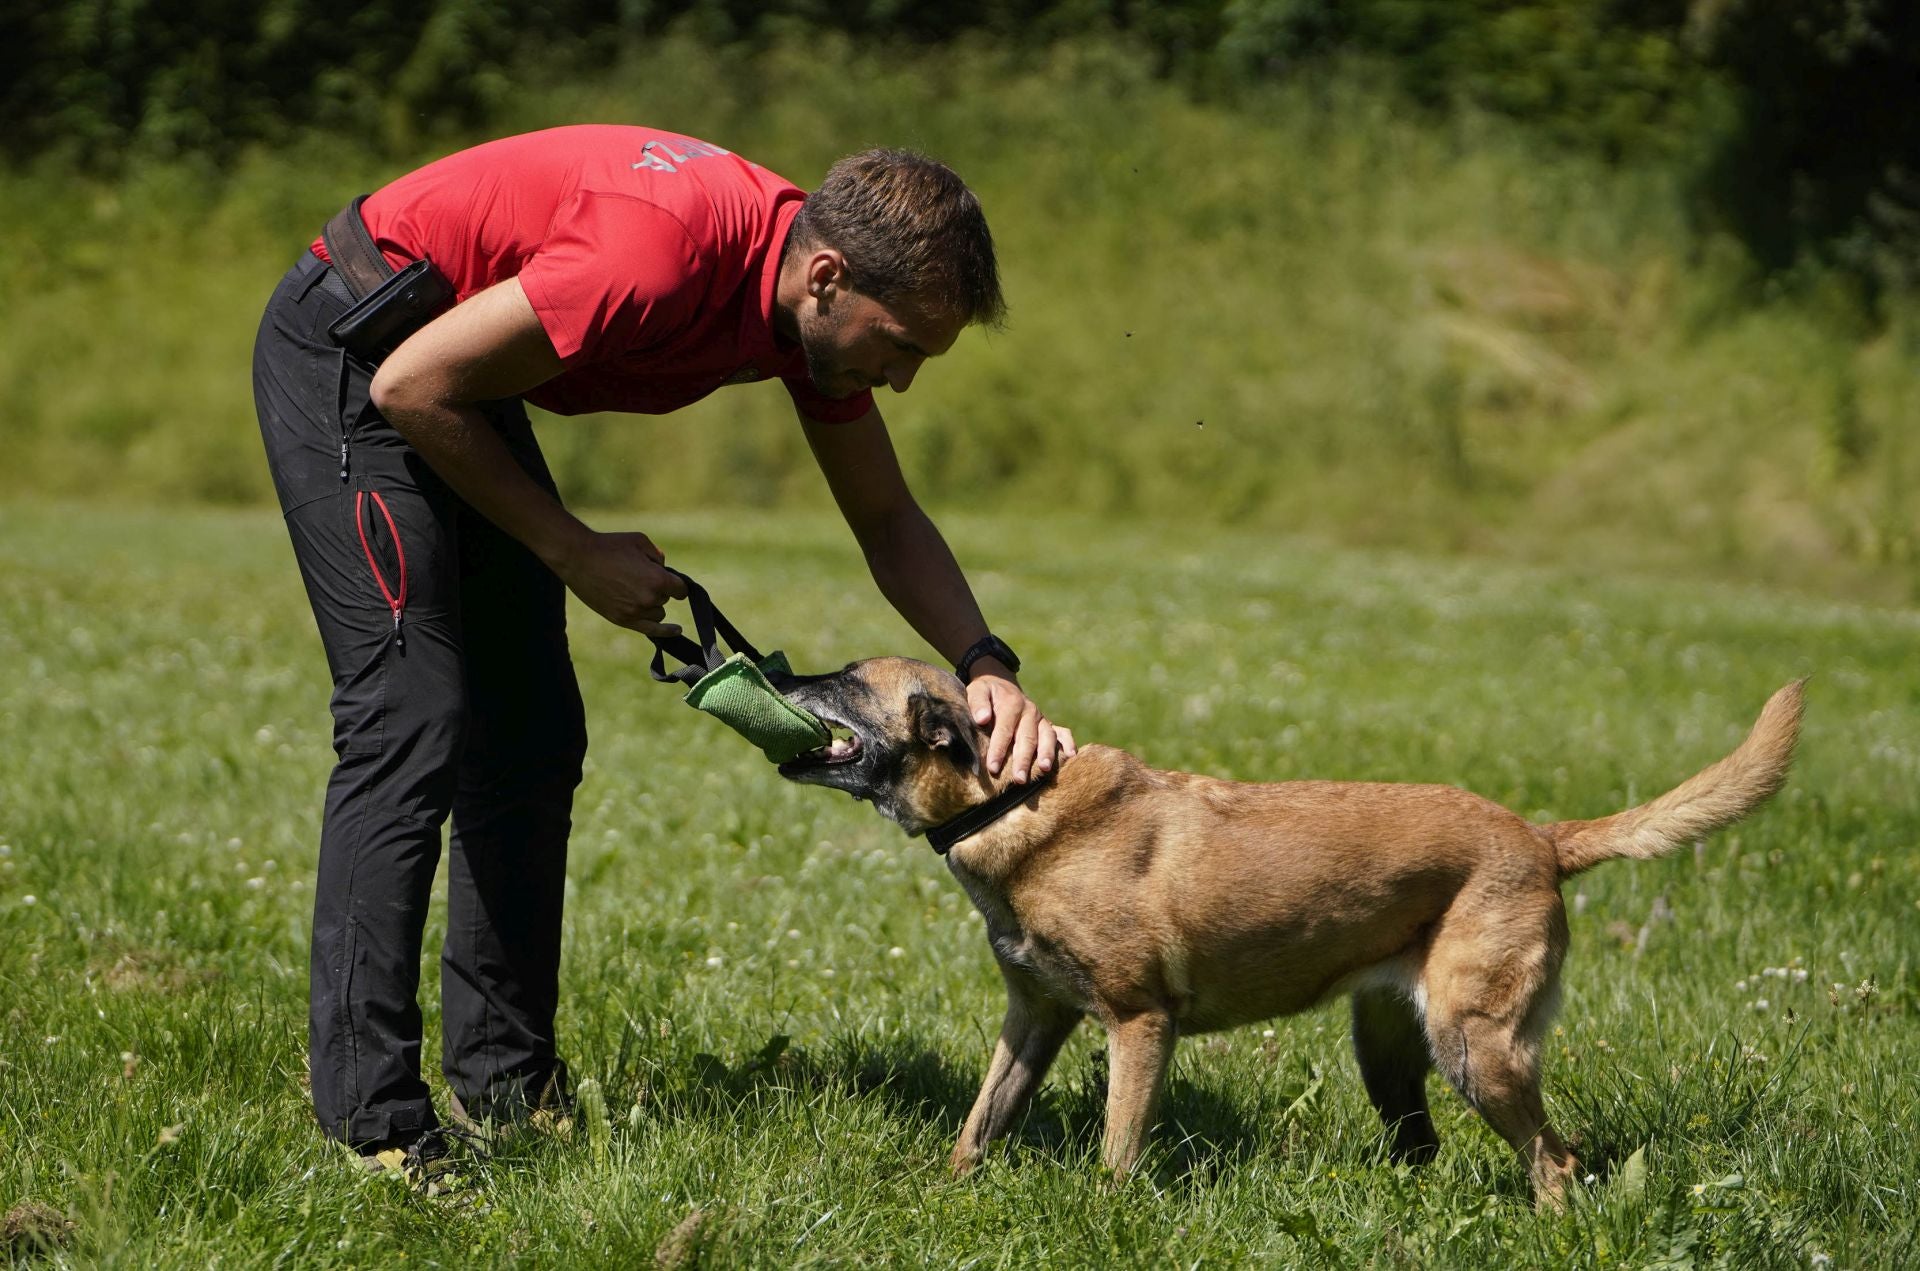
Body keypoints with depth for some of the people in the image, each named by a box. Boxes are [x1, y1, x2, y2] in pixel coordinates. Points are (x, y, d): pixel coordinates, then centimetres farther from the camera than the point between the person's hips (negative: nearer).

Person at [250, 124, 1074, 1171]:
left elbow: (888, 519, 7)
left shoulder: (818, 299, -6)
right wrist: (576, 554, -16)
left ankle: (503, 1086, 12)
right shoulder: (667, 248, -33)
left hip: (456, 391, 10)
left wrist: (986, 666, -10)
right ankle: (368, 1126, -16)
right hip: (350, 356, -9)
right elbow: (413, 386, -26)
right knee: (412, 722, -17)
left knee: (532, 734, 6)